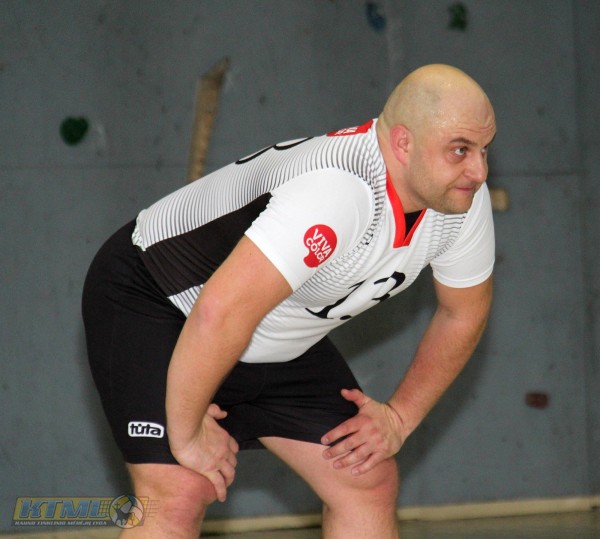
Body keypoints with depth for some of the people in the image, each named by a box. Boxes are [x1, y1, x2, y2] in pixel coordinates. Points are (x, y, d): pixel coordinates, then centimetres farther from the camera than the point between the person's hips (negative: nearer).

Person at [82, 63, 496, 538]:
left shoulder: (463, 198, -12)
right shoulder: (338, 192, -39)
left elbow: (464, 312, 8)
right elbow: (220, 313, -43)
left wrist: (400, 417, 2)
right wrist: (185, 430, -31)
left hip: (277, 344, 8)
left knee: (370, 482, 2)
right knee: (181, 491, -25)